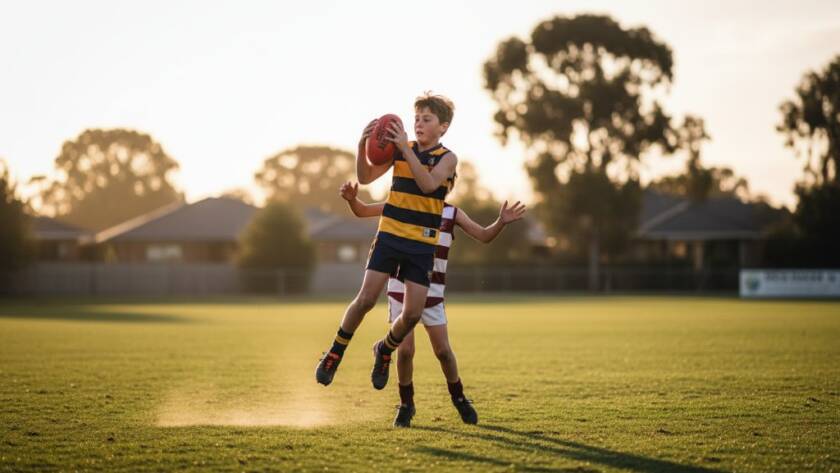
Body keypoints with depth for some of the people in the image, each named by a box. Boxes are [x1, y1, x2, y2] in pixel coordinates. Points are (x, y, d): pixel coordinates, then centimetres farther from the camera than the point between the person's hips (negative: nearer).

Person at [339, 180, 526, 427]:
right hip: (401, 290, -1)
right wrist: (352, 199, -18)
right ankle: (406, 404, 14)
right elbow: (362, 211, 4)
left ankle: (458, 397, 24)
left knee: (443, 350, 0)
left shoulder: (451, 212, 5)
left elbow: (484, 236, 3)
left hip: (432, 293, 1)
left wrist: (501, 222, -17)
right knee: (405, 350, -6)